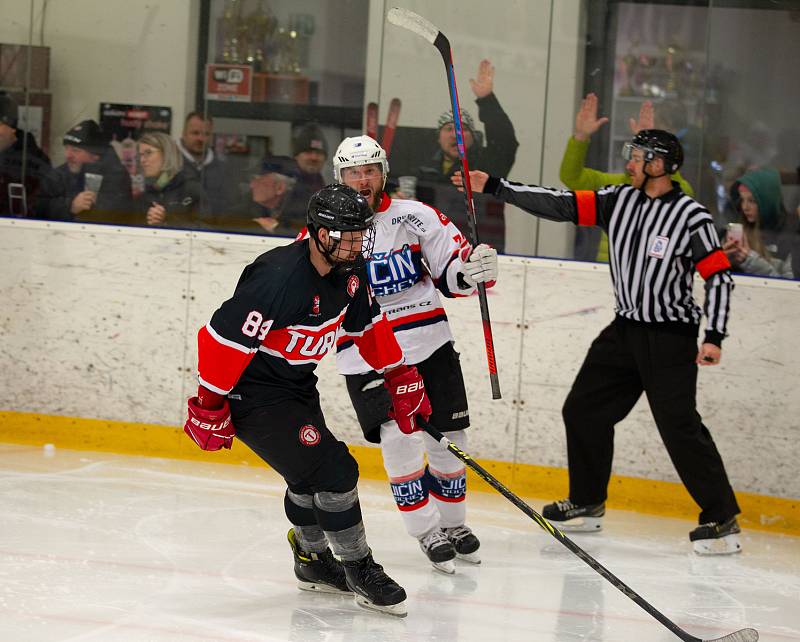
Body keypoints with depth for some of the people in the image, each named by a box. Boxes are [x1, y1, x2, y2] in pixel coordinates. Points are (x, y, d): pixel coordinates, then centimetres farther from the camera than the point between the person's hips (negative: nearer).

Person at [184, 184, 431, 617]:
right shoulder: (280, 278, -31)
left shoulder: (349, 271, -4)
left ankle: (313, 560, 43)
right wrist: (210, 406, -23)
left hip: (296, 385, 9)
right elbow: (224, 336, -29)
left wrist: (400, 377, 12)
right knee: (332, 470, -13)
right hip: (252, 392, -9)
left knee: (311, 474, 22)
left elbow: (367, 323, 14)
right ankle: (360, 572, 0)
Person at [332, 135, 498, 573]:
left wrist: (472, 269, -16)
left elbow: (452, 270, 4)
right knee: (400, 440, -15)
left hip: (429, 344, 2)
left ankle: (453, 523, 26)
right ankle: (427, 532, -1)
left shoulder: (416, 217, 1)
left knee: (448, 439, 5)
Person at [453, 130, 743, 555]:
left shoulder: (691, 216, -13)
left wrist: (714, 337, -19)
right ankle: (587, 504, 26)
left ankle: (722, 521, -7)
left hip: (671, 337, -7)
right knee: (583, 409, 10)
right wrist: (495, 187, -4)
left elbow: (720, 276, -12)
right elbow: (560, 205, 1)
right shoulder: (620, 200, 4)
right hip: (625, 329, 7)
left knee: (680, 427, -13)